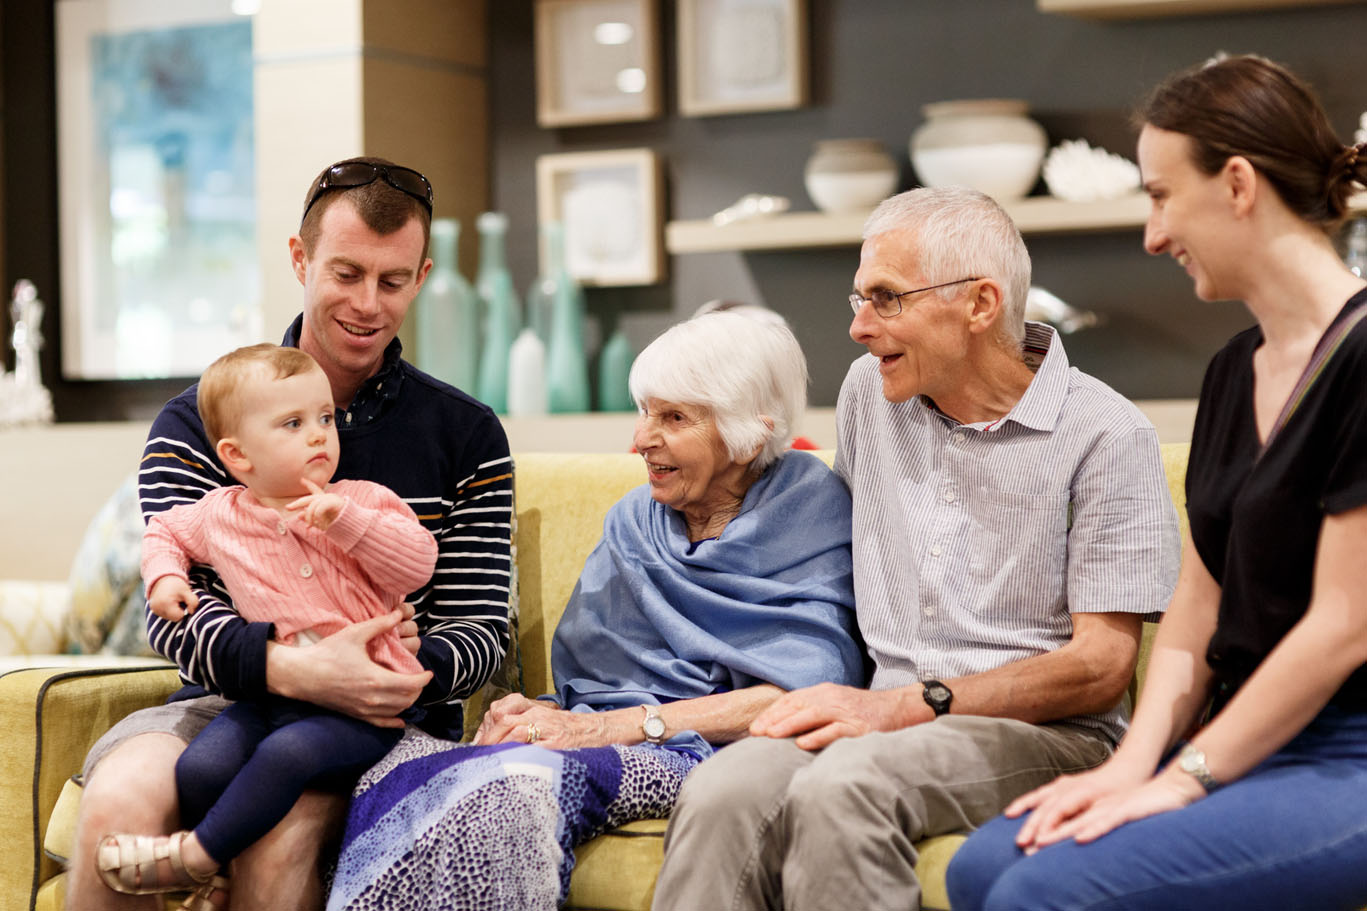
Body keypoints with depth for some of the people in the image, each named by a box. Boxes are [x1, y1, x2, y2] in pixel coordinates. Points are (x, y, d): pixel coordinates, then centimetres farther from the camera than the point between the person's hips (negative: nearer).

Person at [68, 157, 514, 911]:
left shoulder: (468, 437, 9)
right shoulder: (197, 424, 7)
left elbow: (480, 627, 5)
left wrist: (414, 671, -21)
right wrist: (293, 669, -28)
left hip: (392, 726, -1)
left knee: (281, 826, -34)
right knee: (118, 799, -31)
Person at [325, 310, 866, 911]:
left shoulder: (809, 507, 4)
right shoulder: (632, 519, 23)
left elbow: (806, 692, -10)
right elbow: (584, 679, 16)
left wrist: (617, 725, -17)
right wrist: (538, 713, -10)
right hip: (608, 742, 5)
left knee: (515, 782, -37)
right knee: (400, 763, -27)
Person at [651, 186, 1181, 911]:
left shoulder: (1107, 436, -5)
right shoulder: (870, 389, 13)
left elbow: (1102, 664, -9)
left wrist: (910, 706, -17)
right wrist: (832, 699, 11)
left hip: (1045, 733, -4)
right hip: (884, 720, 5)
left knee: (840, 787, -36)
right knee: (721, 791, -30)